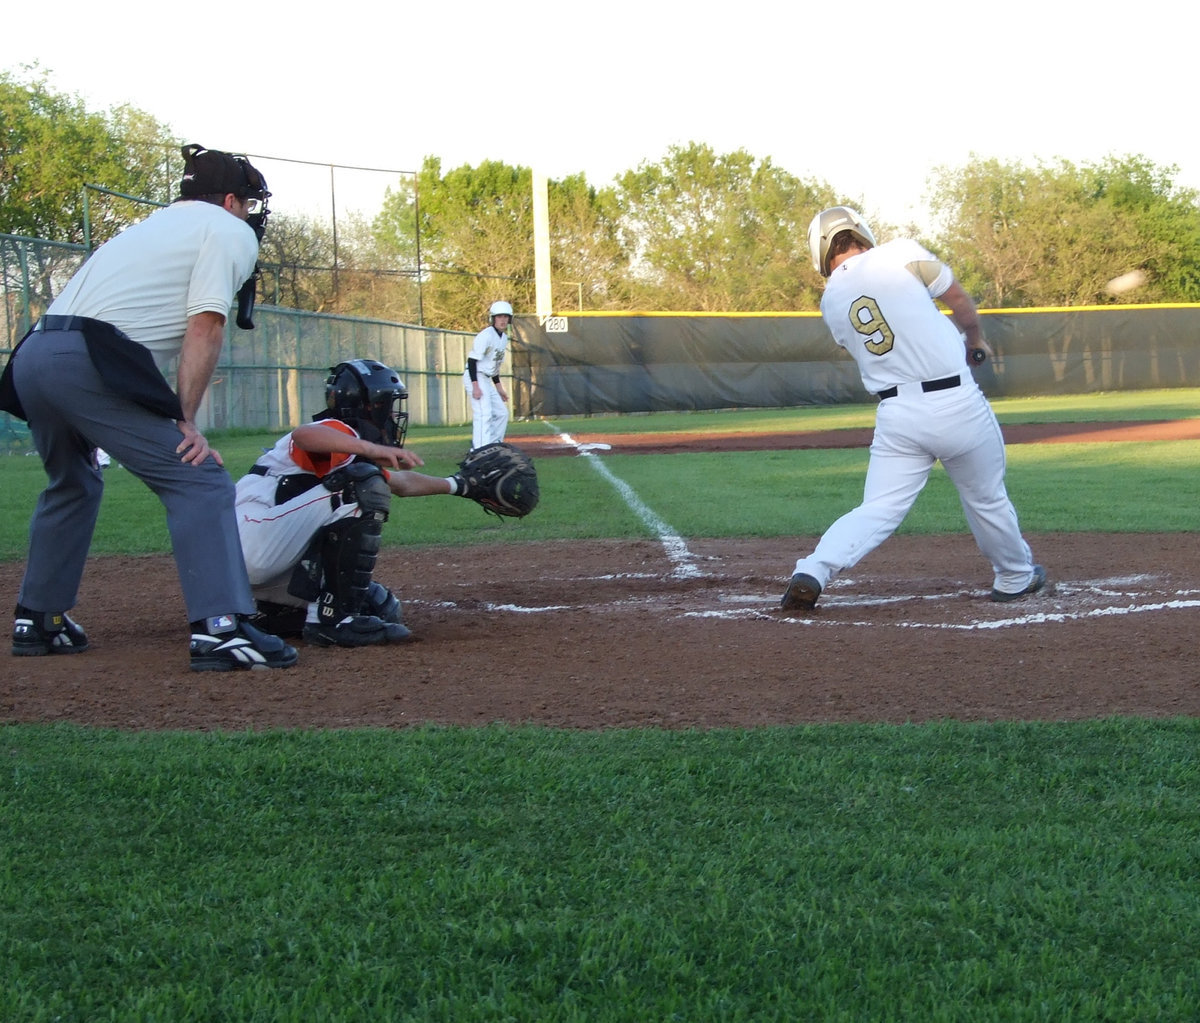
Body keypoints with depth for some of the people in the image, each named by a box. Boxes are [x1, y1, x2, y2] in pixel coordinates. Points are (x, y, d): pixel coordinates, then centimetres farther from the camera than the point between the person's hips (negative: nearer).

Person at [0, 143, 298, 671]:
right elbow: (205, 325, -5)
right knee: (197, 479, -6)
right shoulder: (230, 231, 8)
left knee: (72, 485, 29)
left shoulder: (148, 226, 32)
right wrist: (186, 420, -6)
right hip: (89, 364, -8)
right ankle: (219, 627, -17)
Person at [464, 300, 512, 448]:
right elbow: (472, 360, -20)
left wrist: (499, 387, 20)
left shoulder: (504, 337, 13)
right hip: (476, 378, -10)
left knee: (502, 413, 12)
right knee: (484, 414, -19)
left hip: (486, 380, 10)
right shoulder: (485, 335, -16)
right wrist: (475, 386, -26)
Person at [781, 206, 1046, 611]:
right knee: (986, 499, 18)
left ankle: (813, 573, -15)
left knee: (878, 510, 5)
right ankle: (1015, 577, 36)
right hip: (957, 404, -2)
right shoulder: (901, 255, -4)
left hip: (896, 414, 2)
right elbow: (961, 302, 6)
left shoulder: (830, 302, 8)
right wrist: (974, 339, 25)